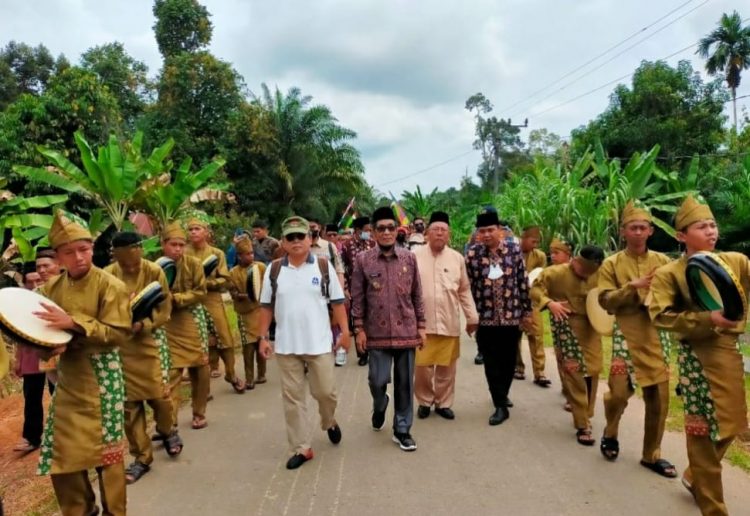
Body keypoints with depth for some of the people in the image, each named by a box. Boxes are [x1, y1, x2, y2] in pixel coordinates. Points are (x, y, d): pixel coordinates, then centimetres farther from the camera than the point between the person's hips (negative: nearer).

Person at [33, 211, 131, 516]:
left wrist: (74, 323, -25)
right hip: (67, 378, 6)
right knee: (62, 450, 14)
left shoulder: (110, 286, -13)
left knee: (105, 448, 4)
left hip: (100, 378, -6)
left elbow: (119, 333, -18)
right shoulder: (52, 287, 5)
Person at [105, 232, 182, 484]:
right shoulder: (106, 276, -8)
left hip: (149, 342, -1)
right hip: (118, 347, 1)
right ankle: (142, 456, 23)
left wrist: (143, 324, -24)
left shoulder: (154, 271, -10)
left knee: (159, 395, 1)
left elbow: (164, 310, -7)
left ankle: (167, 430, 35)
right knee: (129, 403, 7)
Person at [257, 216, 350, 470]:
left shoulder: (324, 266, -3)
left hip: (319, 343, -1)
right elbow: (266, 306, 6)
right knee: (292, 397, 8)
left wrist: (344, 331, -4)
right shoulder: (274, 269, 2)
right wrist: (263, 337, 3)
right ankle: (301, 448, 21)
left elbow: (337, 302, 1)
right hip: (286, 345, 2)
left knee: (325, 391, 6)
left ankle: (330, 422, 40)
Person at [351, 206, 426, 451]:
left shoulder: (409, 258, 2)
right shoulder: (363, 260, -3)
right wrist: (359, 329, -4)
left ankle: (402, 430, 23)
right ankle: (379, 409, 38)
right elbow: (357, 297, -1)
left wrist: (421, 325, 4)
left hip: (406, 331, 2)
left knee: (405, 383, 8)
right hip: (377, 333, -1)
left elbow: (417, 295, 6)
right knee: (378, 380, 4)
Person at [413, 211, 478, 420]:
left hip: (449, 322, 2)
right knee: (422, 366, 7)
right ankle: (424, 401, 28)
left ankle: (443, 403, 28)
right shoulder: (415, 256, -3)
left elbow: (465, 291, 10)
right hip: (421, 322, -2)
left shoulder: (457, 258, 5)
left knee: (447, 366, 10)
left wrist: (472, 317, 9)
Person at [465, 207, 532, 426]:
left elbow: (523, 282, 3)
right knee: (491, 363, 3)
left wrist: (527, 310, 5)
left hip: (511, 315, 1)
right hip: (485, 317, -1)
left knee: (509, 360, 13)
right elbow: (468, 287, -2)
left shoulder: (514, 249, -2)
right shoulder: (472, 254, -5)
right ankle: (501, 405, 15)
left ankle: (502, 394, 36)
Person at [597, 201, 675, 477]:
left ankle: (652, 454, 23)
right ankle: (610, 434, 26)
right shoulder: (611, 264, -1)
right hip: (626, 335, -3)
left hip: (656, 335, 3)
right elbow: (605, 301, -9)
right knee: (619, 392, -5)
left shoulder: (663, 261, 7)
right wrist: (633, 286, -19)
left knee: (658, 397, 6)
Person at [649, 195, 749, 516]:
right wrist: (707, 318, -23)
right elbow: (660, 316, -16)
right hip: (698, 354, -5)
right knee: (705, 428, 2)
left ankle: (695, 476, 43)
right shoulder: (669, 273, -7)